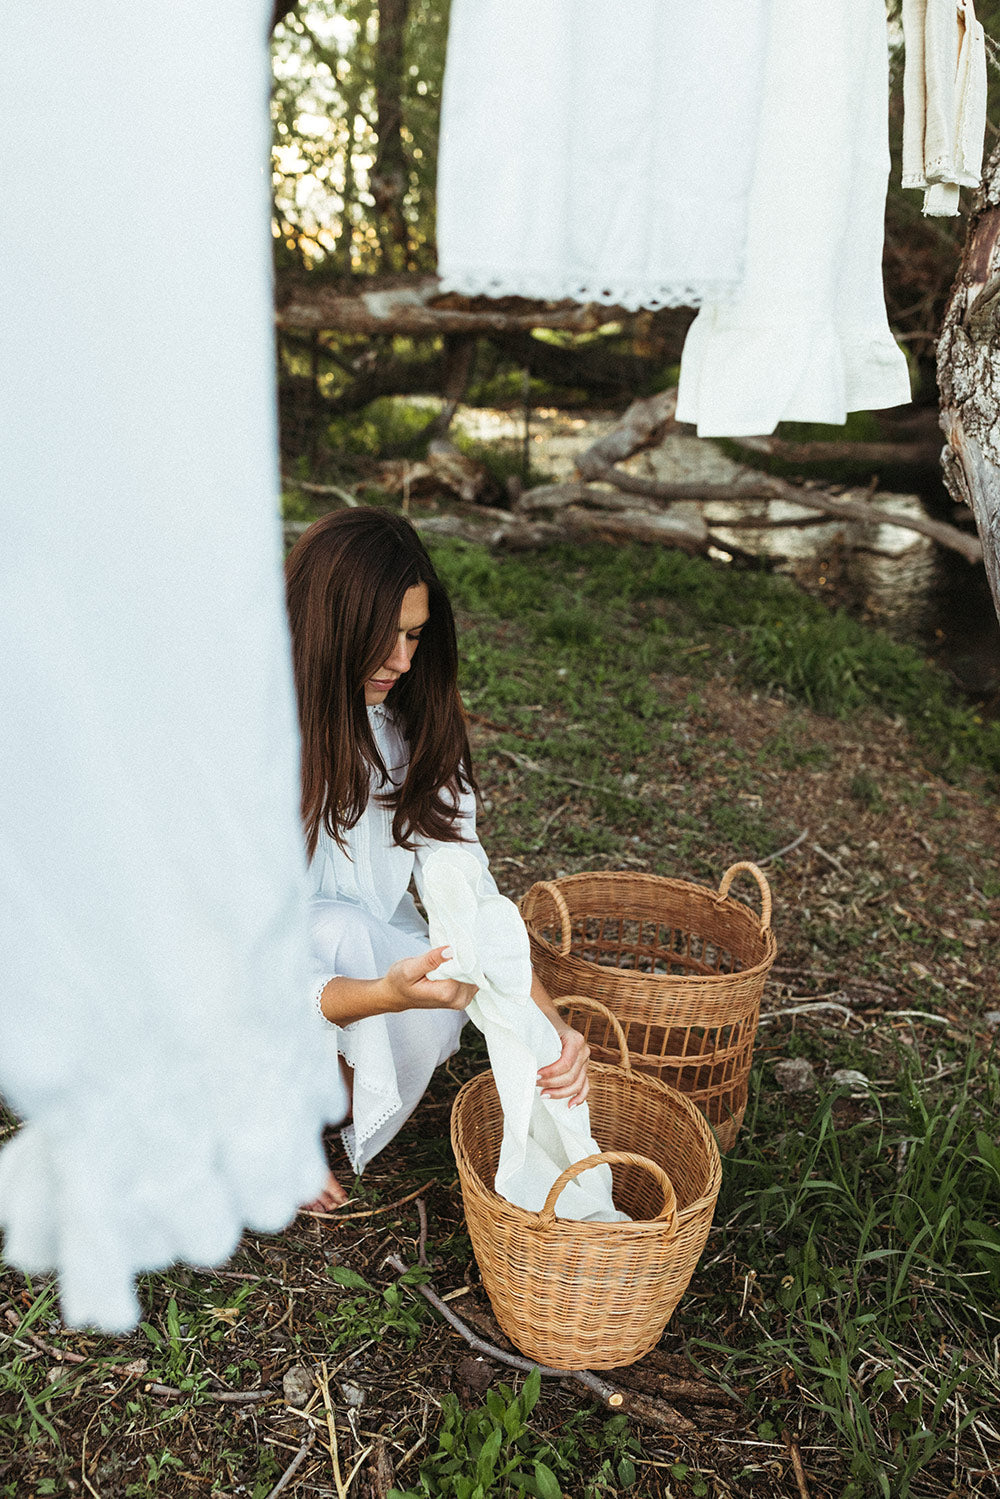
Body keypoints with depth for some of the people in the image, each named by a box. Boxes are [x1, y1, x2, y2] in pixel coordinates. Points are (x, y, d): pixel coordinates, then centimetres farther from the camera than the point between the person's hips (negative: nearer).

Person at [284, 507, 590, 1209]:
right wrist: (386, 992, -47)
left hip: (371, 952, 4)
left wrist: (547, 1023, -31)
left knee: (426, 1022, -28)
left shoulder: (411, 721, -13)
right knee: (341, 929, -34)